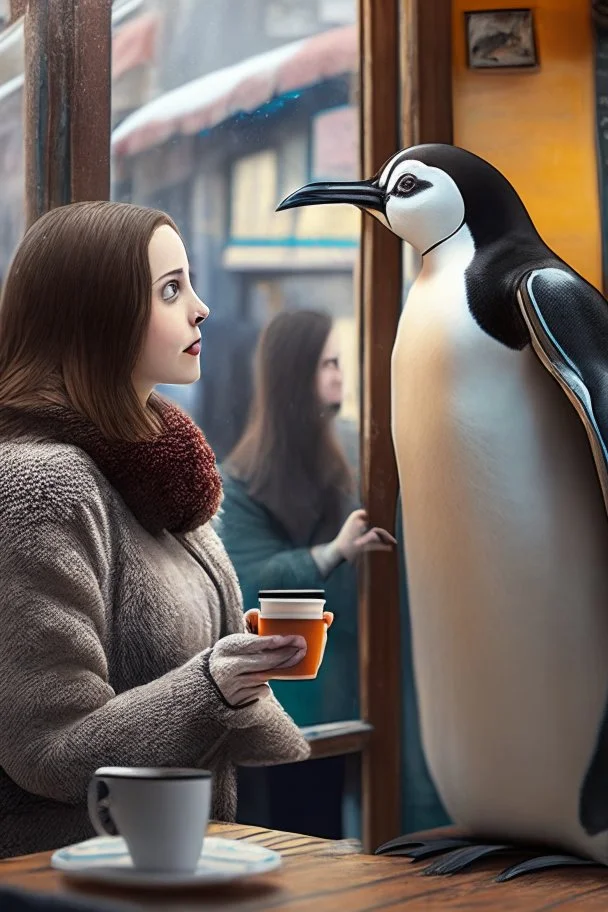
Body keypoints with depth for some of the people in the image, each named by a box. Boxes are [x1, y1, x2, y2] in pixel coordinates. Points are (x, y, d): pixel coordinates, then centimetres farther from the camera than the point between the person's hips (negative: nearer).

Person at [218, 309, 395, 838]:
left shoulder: (340, 463, 6)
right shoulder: (244, 481, -6)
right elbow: (253, 581, -16)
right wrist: (334, 553, -28)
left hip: (335, 685, 4)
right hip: (282, 695, -4)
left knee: (328, 831, 7)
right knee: (290, 832, 0)